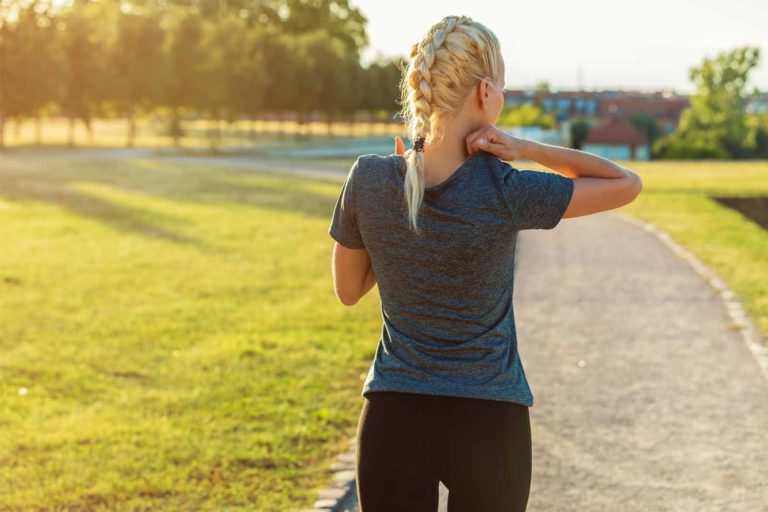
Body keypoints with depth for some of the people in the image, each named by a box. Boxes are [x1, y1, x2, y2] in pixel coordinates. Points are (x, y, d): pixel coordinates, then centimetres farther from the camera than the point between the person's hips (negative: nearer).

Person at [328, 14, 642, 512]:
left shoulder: (368, 180, -9)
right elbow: (627, 184, -4)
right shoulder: (504, 195, -17)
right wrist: (525, 148, -11)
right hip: (488, 422, -2)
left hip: (393, 420, 2)